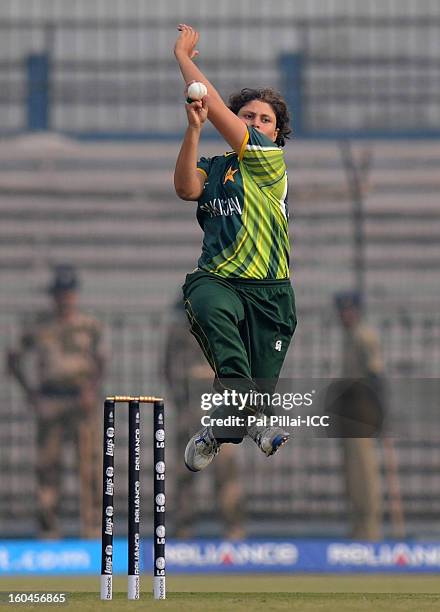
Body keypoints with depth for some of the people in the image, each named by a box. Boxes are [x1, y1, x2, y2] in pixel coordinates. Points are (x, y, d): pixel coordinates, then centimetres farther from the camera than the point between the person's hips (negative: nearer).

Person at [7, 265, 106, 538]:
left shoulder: (91, 326, 6)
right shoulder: (39, 327, 6)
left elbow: (100, 363, 10)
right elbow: (15, 358, 13)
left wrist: (93, 390, -7)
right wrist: (30, 390, 5)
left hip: (83, 402, -1)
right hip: (50, 403, 1)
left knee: (90, 463, -5)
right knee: (48, 464, 1)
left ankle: (93, 526, -3)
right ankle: (49, 526, 5)